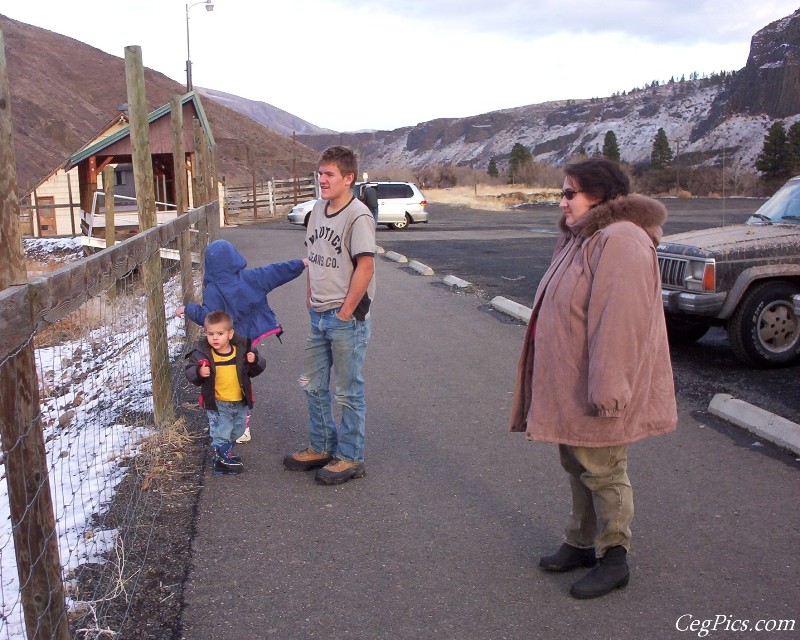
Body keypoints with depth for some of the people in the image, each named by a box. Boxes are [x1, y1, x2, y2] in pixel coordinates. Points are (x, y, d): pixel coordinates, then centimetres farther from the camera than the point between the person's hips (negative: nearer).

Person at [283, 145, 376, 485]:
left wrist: (345, 312, -16)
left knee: (348, 391, 4)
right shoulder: (318, 209, 8)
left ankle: (350, 458, 18)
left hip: (347, 320, -8)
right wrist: (310, 299, 12)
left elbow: (365, 268, -20)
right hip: (318, 317, 8)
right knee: (312, 385, 17)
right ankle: (322, 447, 34)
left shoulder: (358, 216, -16)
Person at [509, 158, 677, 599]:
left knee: (602, 472, 3)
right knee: (577, 466, 19)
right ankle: (582, 543, 34)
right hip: (570, 385, 10)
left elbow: (619, 322, -27)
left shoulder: (620, 241, -21)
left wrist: (605, 389, -28)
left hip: (595, 390, -10)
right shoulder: (582, 237, 14)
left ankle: (613, 559, 18)